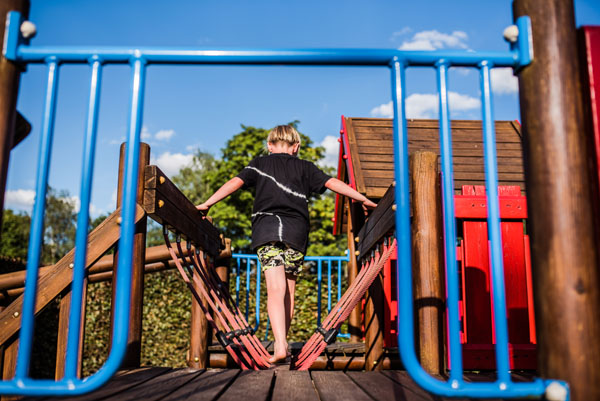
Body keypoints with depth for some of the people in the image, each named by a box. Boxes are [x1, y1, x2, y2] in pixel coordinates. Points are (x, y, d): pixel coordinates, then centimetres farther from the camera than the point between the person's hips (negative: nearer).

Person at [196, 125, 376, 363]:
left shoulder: (260, 163, 18)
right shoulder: (305, 167, 18)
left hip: (266, 227, -1)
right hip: (296, 230, 1)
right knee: (288, 290, 12)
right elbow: (332, 183, 13)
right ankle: (282, 342, 16)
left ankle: (280, 346, -22)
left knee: (275, 289, -9)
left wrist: (208, 203, 8)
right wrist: (364, 200, 19)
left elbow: (236, 182, 7)